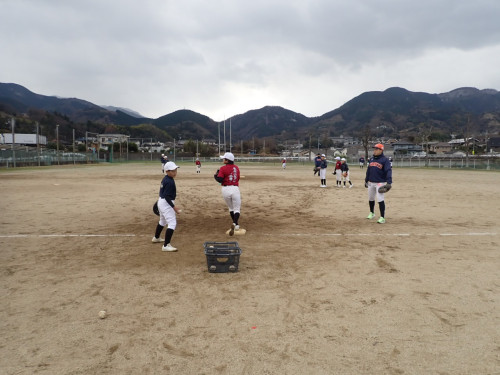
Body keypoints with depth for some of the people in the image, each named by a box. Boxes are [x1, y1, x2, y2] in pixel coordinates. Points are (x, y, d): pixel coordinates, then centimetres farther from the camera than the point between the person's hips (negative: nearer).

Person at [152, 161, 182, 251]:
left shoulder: (165, 179, 7)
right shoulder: (169, 182, -22)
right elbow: (167, 196, -26)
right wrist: (174, 206, -27)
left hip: (161, 201, 11)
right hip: (166, 203, -11)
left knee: (163, 221, 29)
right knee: (172, 223, -13)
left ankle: (156, 238, 49)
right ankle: (166, 245, -17)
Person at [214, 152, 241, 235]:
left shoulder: (223, 168, -7)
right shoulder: (236, 167, 9)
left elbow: (220, 180, -13)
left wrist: (215, 175, 7)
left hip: (226, 189, -2)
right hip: (235, 189, 2)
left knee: (230, 208, 18)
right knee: (236, 209, 3)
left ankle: (236, 224, 24)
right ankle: (235, 224, -21)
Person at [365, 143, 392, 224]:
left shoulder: (385, 160, -8)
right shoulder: (371, 159, 12)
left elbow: (389, 171, -17)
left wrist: (389, 182, -28)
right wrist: (366, 180, 20)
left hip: (380, 183, -7)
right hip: (371, 183, 7)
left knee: (380, 200, -11)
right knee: (370, 199, 16)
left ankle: (382, 217, -6)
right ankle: (371, 213, 36)